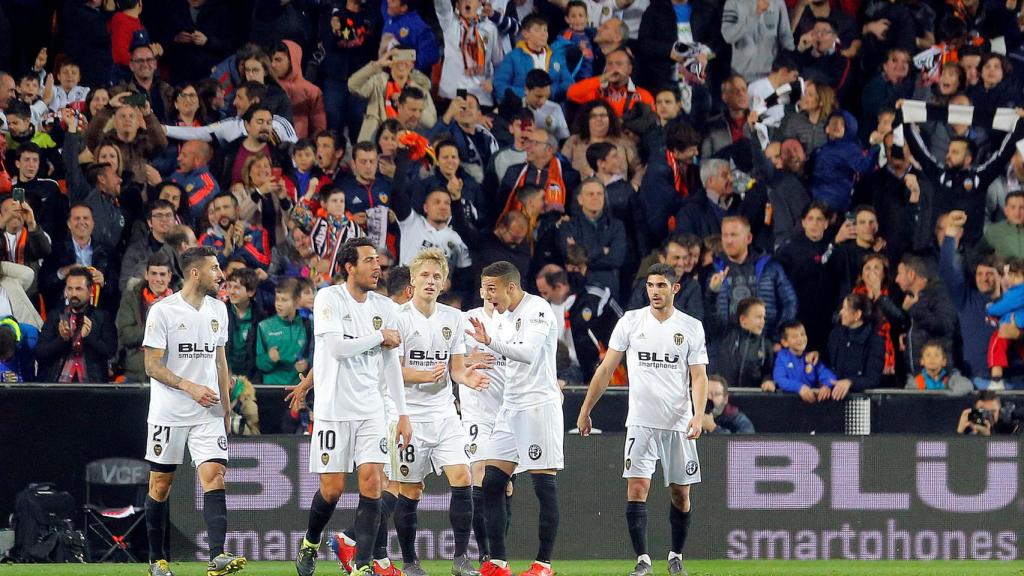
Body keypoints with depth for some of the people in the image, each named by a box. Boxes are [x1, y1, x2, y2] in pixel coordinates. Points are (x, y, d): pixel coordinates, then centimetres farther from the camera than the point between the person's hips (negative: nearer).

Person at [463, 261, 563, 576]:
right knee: (491, 483, 3)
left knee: (544, 485, -6)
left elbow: (529, 352, -26)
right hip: (511, 408, 10)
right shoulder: (509, 317, 17)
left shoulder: (537, 310, -11)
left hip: (538, 405, -10)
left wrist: (490, 342, -34)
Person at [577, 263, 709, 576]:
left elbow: (699, 377, 2)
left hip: (678, 424, 1)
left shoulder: (691, 327, 3)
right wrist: (585, 410, 5)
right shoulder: (630, 322, 3)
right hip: (641, 421, -1)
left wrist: (698, 416, -14)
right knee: (637, 488, -13)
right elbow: (606, 369, 6)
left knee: (680, 493, 6)